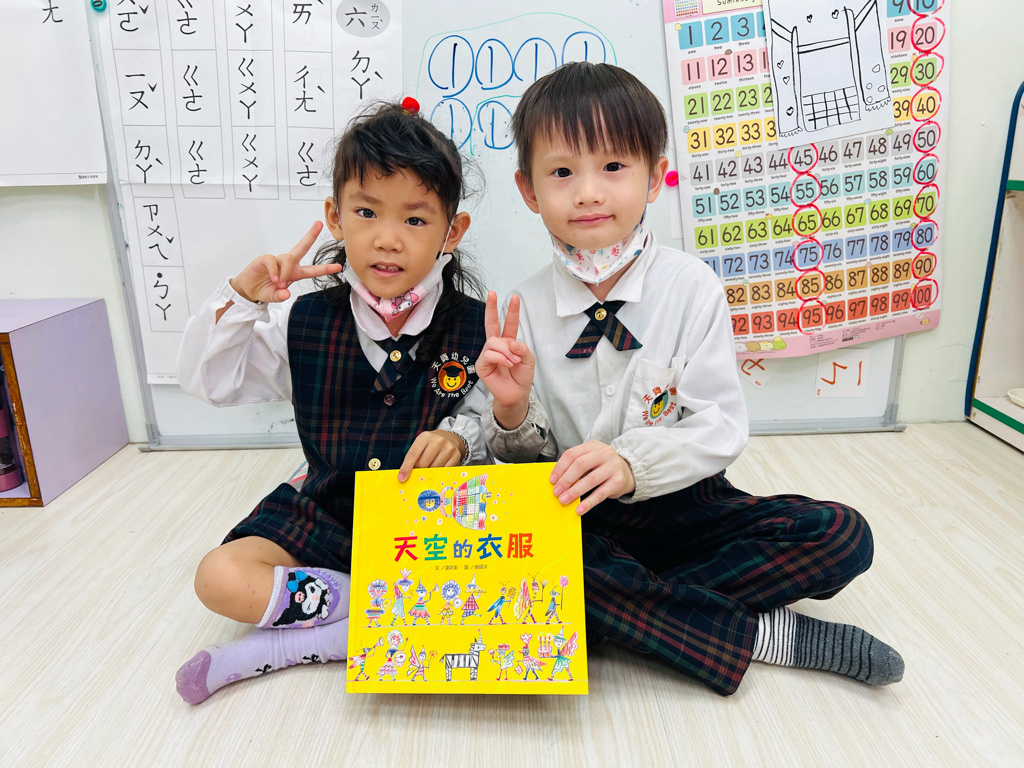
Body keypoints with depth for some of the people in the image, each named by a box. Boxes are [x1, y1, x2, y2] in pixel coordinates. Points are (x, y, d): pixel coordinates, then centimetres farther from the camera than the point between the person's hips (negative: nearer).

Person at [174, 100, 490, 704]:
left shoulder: (473, 327, -9)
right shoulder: (306, 321, -3)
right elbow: (208, 379, 2)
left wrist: (459, 437, -27)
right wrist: (243, 298, -11)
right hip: (327, 514, 2)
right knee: (220, 578, -17)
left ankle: (283, 646, -18)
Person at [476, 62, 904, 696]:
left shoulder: (690, 287, -7)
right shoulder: (524, 308, -4)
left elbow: (721, 428, -11)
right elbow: (530, 464, 1)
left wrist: (632, 463, -28)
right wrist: (513, 412, -21)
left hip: (681, 505, 0)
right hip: (575, 519, 1)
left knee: (842, 536, -18)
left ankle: (626, 605, -17)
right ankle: (762, 633, -19)